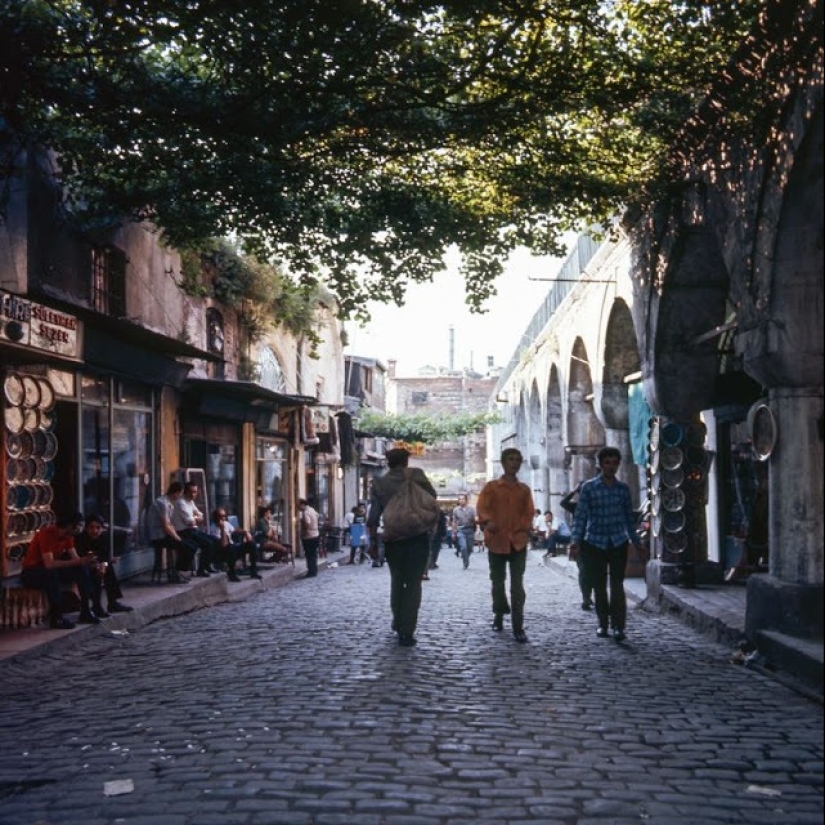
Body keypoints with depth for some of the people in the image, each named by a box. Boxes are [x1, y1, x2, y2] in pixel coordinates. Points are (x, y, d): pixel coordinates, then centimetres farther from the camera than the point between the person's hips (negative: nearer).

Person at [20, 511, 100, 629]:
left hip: (54, 570, 8)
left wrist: (85, 560, -28)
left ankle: (85, 612, -5)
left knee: (83, 569, -9)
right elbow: (49, 564, -37)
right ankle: (56, 618, -29)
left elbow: (75, 558, -5)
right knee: (52, 574, -38)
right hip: (31, 573, -8)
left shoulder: (68, 535, -3)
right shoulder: (46, 534, -28)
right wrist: (79, 562, -37)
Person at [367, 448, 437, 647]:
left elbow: (374, 515, -4)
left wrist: (373, 539, 1)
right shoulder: (416, 475, -4)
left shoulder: (379, 483, -1)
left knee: (397, 581, 20)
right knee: (413, 583, 1)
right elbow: (432, 496, 7)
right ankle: (407, 632, -3)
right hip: (417, 537, -2)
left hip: (393, 539, 2)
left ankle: (398, 625, 28)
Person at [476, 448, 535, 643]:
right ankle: (499, 615, 31)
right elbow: (481, 507, -8)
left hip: (518, 542, 1)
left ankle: (518, 627, -8)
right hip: (497, 541, -1)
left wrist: (525, 528, -10)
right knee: (498, 582, 10)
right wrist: (487, 522, -29)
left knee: (517, 585, -6)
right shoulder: (491, 487, 4)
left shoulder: (524, 489, 13)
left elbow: (529, 512, 10)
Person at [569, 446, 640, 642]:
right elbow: (581, 515, -7)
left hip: (618, 543, 1)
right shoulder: (589, 487, -4)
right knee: (599, 585, 7)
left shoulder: (623, 488, 5)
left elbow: (629, 516, 11)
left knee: (617, 585, -7)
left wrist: (636, 541, 12)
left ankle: (618, 626, -7)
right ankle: (602, 624, 18)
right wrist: (576, 540, -16)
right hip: (594, 543, -1)